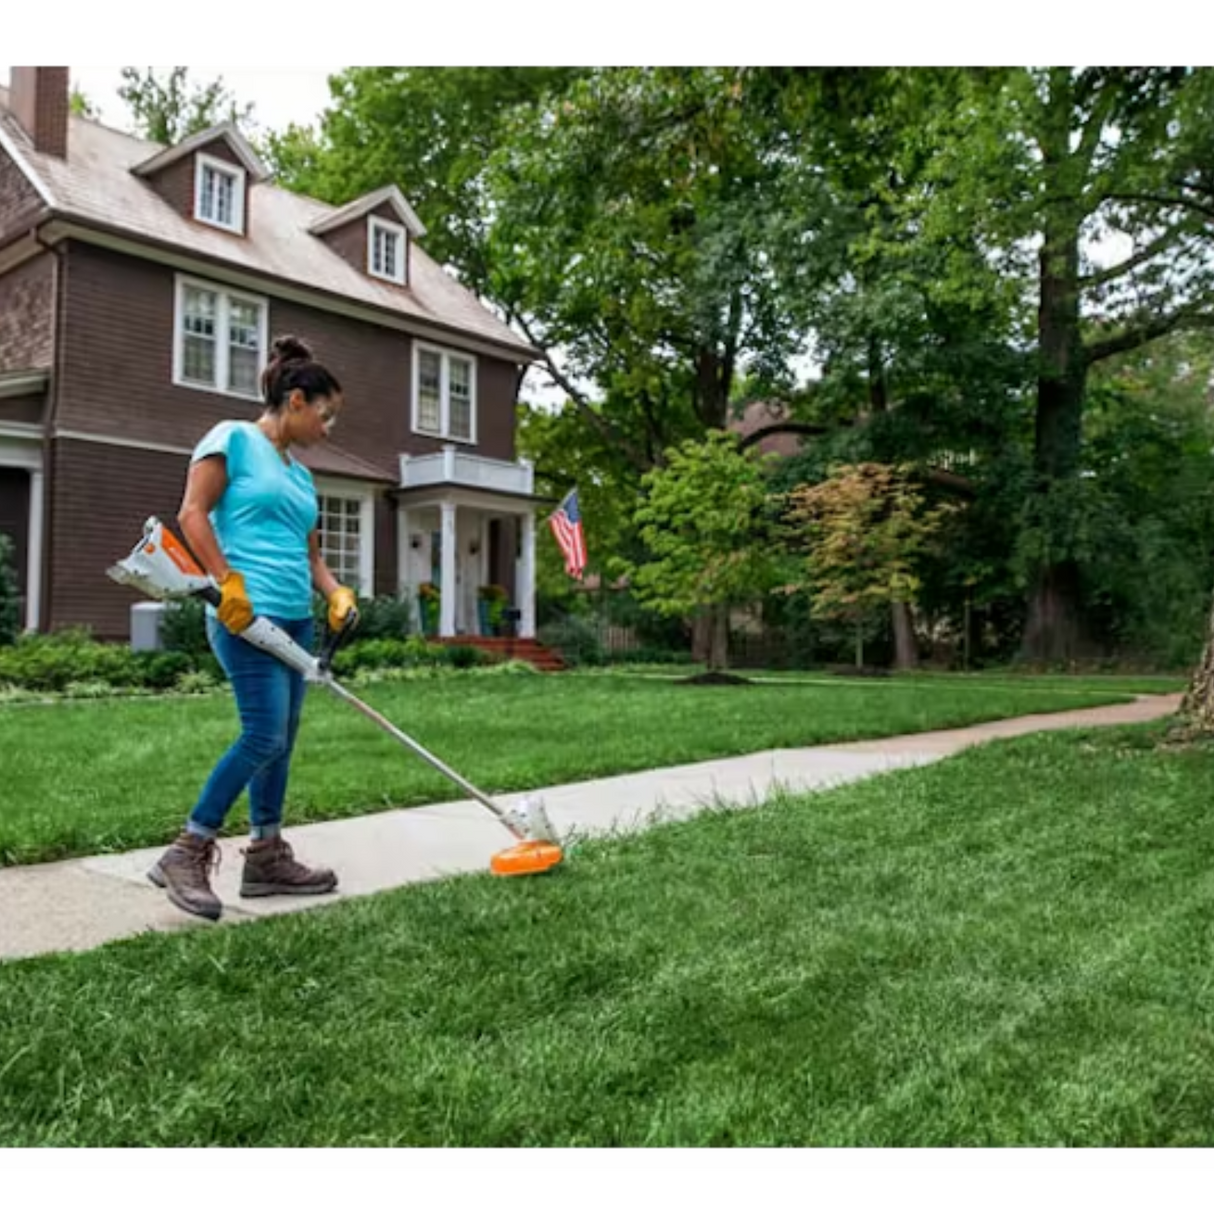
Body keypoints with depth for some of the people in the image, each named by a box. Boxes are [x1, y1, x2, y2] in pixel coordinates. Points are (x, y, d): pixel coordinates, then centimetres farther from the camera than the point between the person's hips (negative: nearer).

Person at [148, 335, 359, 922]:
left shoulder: (300, 475, 20)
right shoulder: (233, 438, -2)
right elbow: (192, 514, -10)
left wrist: (337, 593, 3)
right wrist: (229, 584, -17)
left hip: (294, 619, 9)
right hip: (247, 615, -9)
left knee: (281, 739, 10)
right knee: (264, 735, -13)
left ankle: (267, 858, 20)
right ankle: (185, 855, -1)